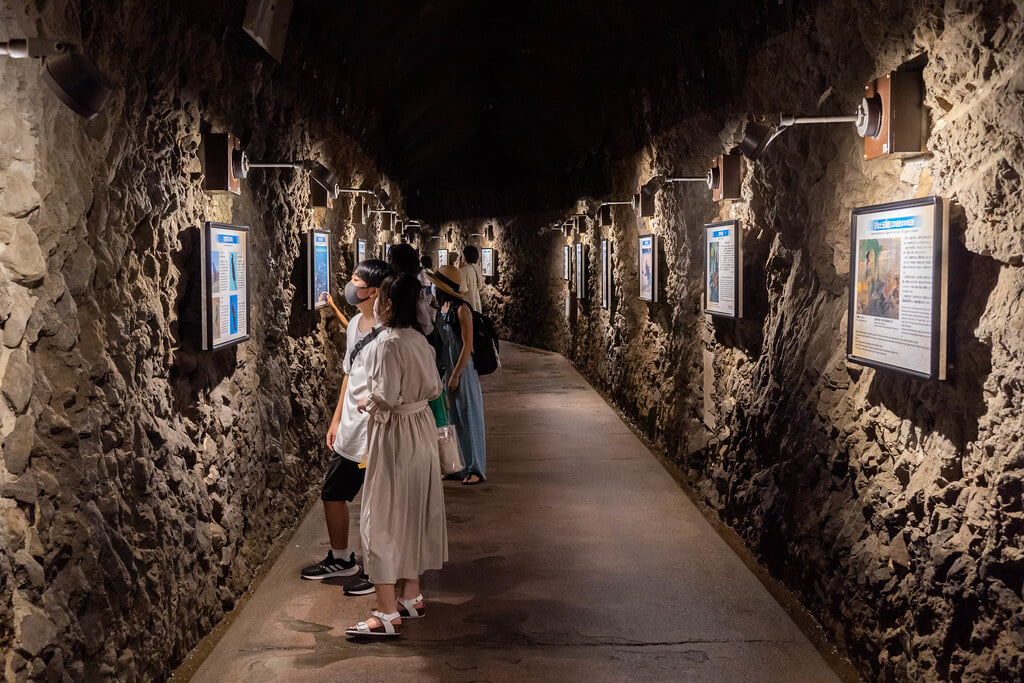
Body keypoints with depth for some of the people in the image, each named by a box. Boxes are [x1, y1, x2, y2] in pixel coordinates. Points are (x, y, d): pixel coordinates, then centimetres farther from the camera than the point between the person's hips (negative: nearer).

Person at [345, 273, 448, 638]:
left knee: (382, 519, -2)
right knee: (413, 512, 17)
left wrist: (366, 400, -5)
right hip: (422, 428, 9)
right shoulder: (420, 341, 4)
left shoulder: (388, 343, -20)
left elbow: (386, 397, -24)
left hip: (394, 434, -8)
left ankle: (387, 614, 0)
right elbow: (434, 388, 10)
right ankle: (412, 597, 28)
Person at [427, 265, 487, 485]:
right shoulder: (442, 310, 9)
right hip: (447, 369, 8)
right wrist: (443, 373, 12)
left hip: (463, 370, -8)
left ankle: (474, 469, 5)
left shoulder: (461, 310, -15)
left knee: (467, 417, -2)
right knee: (451, 417, 12)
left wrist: (456, 375, -18)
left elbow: (467, 346, -18)